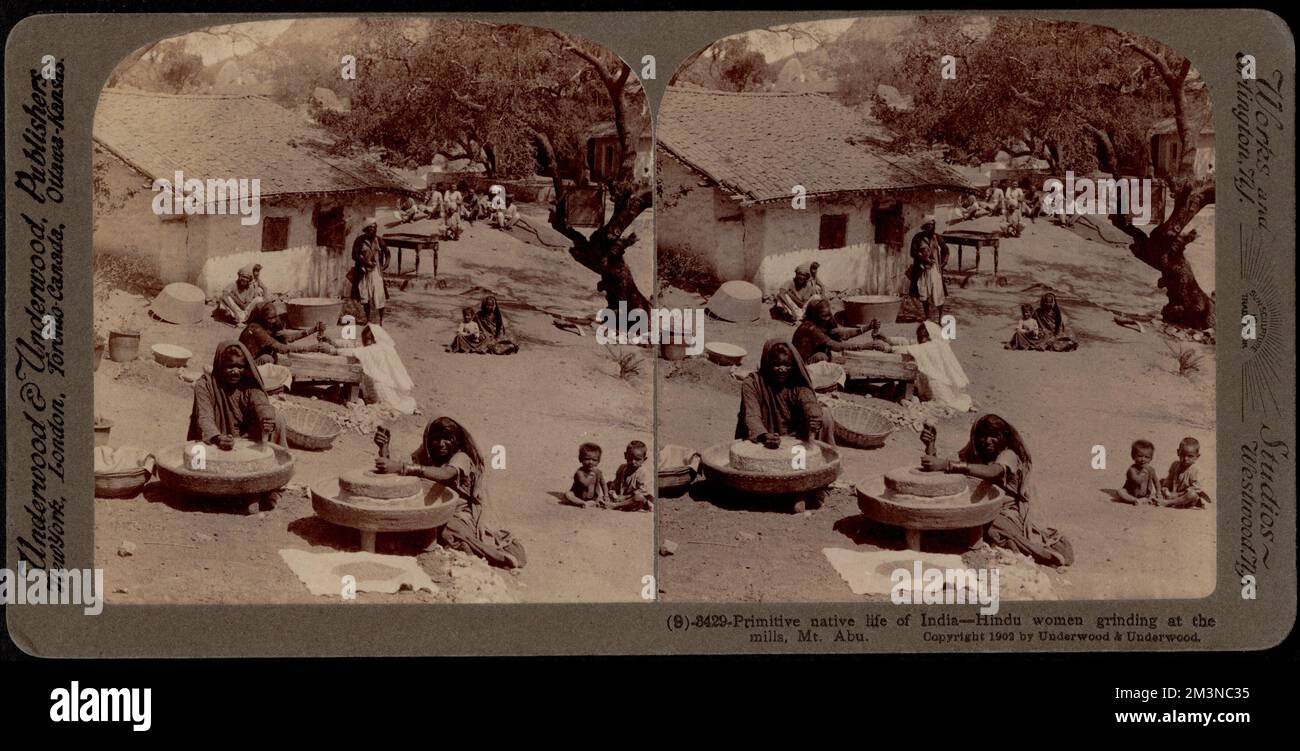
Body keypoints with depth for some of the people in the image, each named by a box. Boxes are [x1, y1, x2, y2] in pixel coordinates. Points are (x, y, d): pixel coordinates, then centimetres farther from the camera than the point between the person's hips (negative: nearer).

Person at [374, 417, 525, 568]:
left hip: (458, 515, -6)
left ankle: (499, 557, -23)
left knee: (449, 533, -40)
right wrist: (384, 448, -20)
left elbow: (444, 474, -35)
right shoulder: (424, 456, 7)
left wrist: (402, 467, -46)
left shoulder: (461, 458, -10)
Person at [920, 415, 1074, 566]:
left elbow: (991, 472, -39)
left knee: (994, 530, -38)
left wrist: (947, 465, -49)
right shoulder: (972, 454, 3)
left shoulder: (1008, 455, -15)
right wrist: (930, 444, -28)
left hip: (1005, 512, -7)